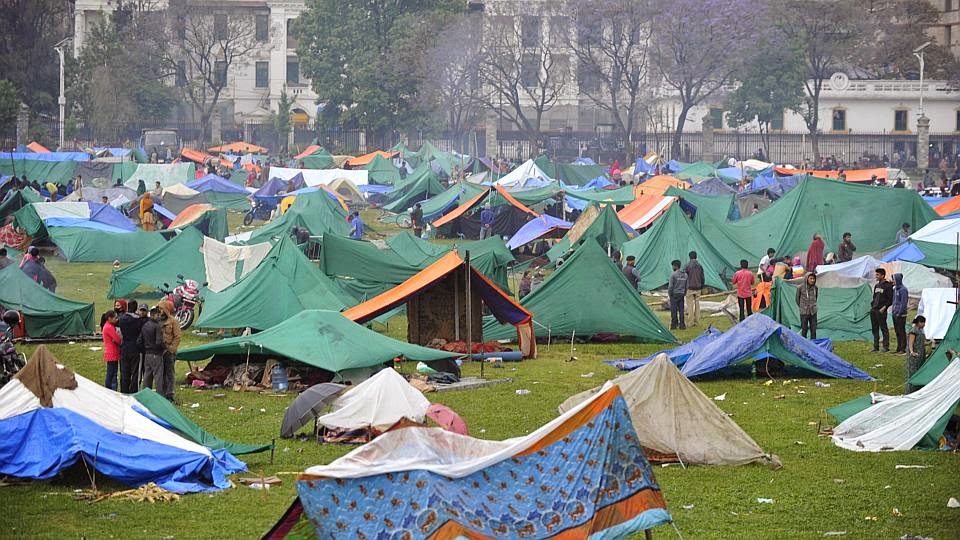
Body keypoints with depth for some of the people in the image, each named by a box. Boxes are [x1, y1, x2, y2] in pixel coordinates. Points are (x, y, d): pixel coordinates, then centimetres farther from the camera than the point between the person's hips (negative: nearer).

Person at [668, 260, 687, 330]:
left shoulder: (673, 275, -13)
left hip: (674, 294, -5)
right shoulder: (685, 275, 6)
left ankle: (674, 325, 1)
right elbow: (686, 286, 10)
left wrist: (669, 294, 1)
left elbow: (670, 286, -11)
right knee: (681, 310, 7)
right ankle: (682, 325, 7)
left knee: (674, 310, 0)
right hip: (681, 294, 5)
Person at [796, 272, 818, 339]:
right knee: (804, 330, 3)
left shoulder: (815, 288, -2)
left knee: (813, 331, 5)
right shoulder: (800, 288, -12)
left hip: (813, 312, 3)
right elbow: (797, 299, 2)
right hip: (804, 313, -3)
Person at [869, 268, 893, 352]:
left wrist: (884, 307, -16)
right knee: (875, 329, 9)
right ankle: (876, 346, 14)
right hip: (873, 310, 8)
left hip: (881, 311, -8)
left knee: (884, 328, -4)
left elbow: (890, 300, -9)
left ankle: (886, 347, -1)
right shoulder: (876, 285, 16)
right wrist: (872, 305, 11)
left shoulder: (888, 286, -6)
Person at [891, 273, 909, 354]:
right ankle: (899, 348, 19)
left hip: (901, 315, -9)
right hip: (895, 314, 9)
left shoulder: (903, 290, -14)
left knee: (901, 331, -5)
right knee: (897, 331, 13)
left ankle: (903, 349, -1)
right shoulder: (895, 289, 12)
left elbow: (903, 303, -17)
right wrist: (893, 310, 14)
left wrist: (899, 313, -19)